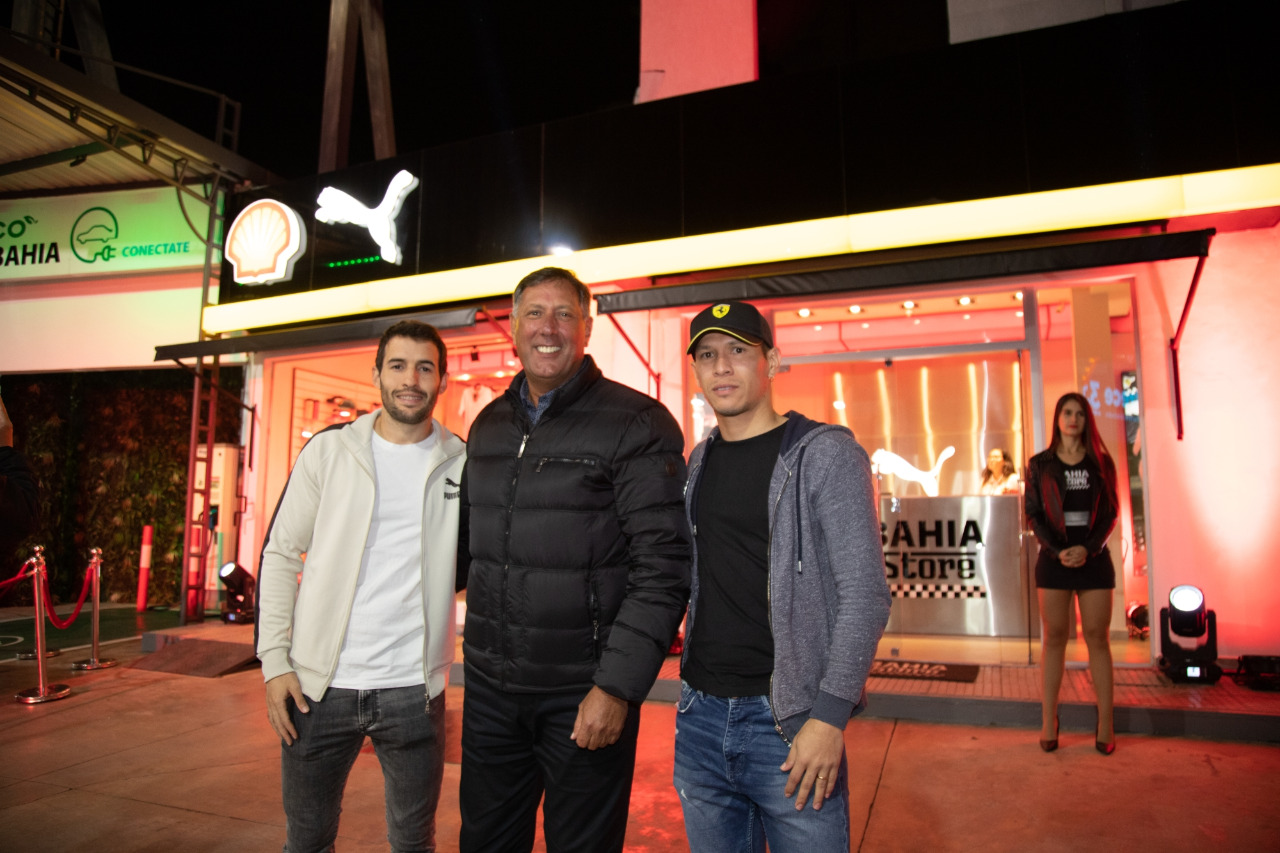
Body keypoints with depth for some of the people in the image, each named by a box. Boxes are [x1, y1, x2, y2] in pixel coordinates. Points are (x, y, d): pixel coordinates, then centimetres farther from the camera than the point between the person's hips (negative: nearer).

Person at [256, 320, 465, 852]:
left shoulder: (462, 464, 0)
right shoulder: (329, 451, 0)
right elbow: (281, 554, 2)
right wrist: (274, 660, -4)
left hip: (413, 689, 0)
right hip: (320, 685, 0)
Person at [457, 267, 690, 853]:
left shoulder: (637, 423, -11)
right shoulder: (488, 424, 9)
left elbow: (662, 566, -14)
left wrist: (618, 685, -18)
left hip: (584, 694, -5)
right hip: (489, 685, 6)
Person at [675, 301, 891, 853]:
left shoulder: (825, 454, -8)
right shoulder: (698, 462, 10)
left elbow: (864, 594, -12)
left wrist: (829, 716, -17)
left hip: (788, 720, -5)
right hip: (699, 714, 6)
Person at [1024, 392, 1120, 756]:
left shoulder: (1101, 462, 7)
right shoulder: (1040, 465, 5)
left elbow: (1110, 512, 3)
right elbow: (1034, 514, 1)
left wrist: (1088, 549, -11)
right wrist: (1057, 550, -12)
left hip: (1093, 557, 1)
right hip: (1054, 558, 0)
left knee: (1097, 637, 2)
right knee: (1053, 637, 2)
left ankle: (1105, 723, 8)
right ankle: (1048, 722, 6)